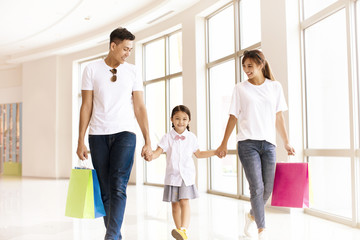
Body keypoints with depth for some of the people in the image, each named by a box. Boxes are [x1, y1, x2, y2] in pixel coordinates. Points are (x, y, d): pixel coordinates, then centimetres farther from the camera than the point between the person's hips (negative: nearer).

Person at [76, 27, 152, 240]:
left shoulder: (133, 72, 7)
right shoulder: (92, 70, 5)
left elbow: (140, 108, 6)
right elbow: (86, 106, 5)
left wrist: (148, 142, 0)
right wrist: (81, 141, 0)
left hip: (124, 134, 0)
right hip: (98, 135, 1)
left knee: (118, 188, -12)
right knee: (105, 191, 5)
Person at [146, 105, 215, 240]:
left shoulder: (191, 137, 4)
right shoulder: (168, 137, -2)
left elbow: (198, 154, 18)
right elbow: (157, 152, -9)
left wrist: (215, 152, 11)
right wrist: (150, 156, -31)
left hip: (187, 176, 0)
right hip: (172, 176, 1)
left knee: (184, 202, -16)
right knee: (175, 204, 7)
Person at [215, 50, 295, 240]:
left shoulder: (275, 87, 9)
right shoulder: (240, 88, 5)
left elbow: (279, 117, 12)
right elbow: (233, 117, 6)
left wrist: (286, 143, 10)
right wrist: (224, 144, 5)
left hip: (268, 143, 3)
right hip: (247, 143, -2)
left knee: (267, 189, 7)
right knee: (257, 188, -8)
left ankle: (251, 215, 35)